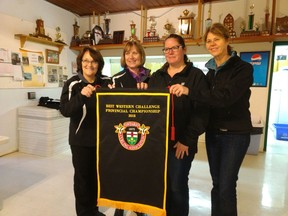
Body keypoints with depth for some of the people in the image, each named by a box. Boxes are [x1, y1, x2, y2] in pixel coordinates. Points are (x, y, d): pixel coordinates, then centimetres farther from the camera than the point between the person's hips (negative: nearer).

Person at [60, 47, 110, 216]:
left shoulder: (106, 82, 0)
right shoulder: (73, 84, -9)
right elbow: (65, 110, -19)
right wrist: (81, 96, -32)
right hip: (81, 138, -3)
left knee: (97, 175, 17)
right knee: (82, 175, 8)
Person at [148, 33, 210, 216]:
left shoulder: (196, 75, -2)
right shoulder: (156, 76, 13)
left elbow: (202, 111, -9)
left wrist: (187, 140, -14)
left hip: (181, 142, -4)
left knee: (177, 186, 6)